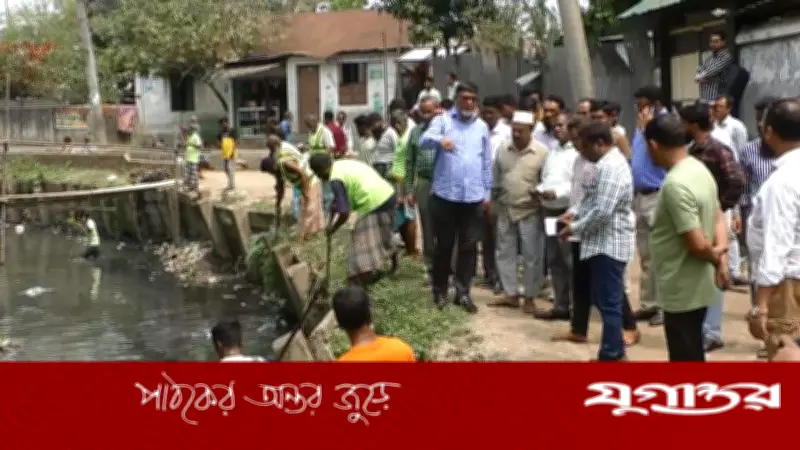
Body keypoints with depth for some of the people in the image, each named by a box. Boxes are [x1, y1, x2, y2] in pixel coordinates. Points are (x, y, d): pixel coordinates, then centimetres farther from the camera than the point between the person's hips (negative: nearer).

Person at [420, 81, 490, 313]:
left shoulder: (482, 126, 10)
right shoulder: (443, 120, 0)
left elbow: (487, 162, 14)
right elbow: (424, 140, -17)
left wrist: (487, 193, 11)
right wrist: (440, 139, -39)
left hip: (474, 197, 3)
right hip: (445, 195, -3)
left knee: (468, 246, 6)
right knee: (444, 245, 6)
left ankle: (463, 292, 15)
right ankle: (440, 290, 18)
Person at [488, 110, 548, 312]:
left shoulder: (542, 152, -7)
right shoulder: (503, 150, 4)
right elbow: (495, 179, 12)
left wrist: (540, 191, -19)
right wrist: (493, 203, 12)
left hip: (530, 212, -4)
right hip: (505, 210, 4)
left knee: (531, 256, 1)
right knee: (505, 253, 9)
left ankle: (529, 298, 12)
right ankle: (510, 294, 20)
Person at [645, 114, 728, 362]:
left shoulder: (675, 184, -25)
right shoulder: (700, 170, 6)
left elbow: (697, 244, -26)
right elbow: (718, 218, 12)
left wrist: (714, 256, -6)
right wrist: (721, 254, -3)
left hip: (682, 289, -9)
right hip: (695, 286, 9)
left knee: (685, 359, 2)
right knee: (692, 355, 21)